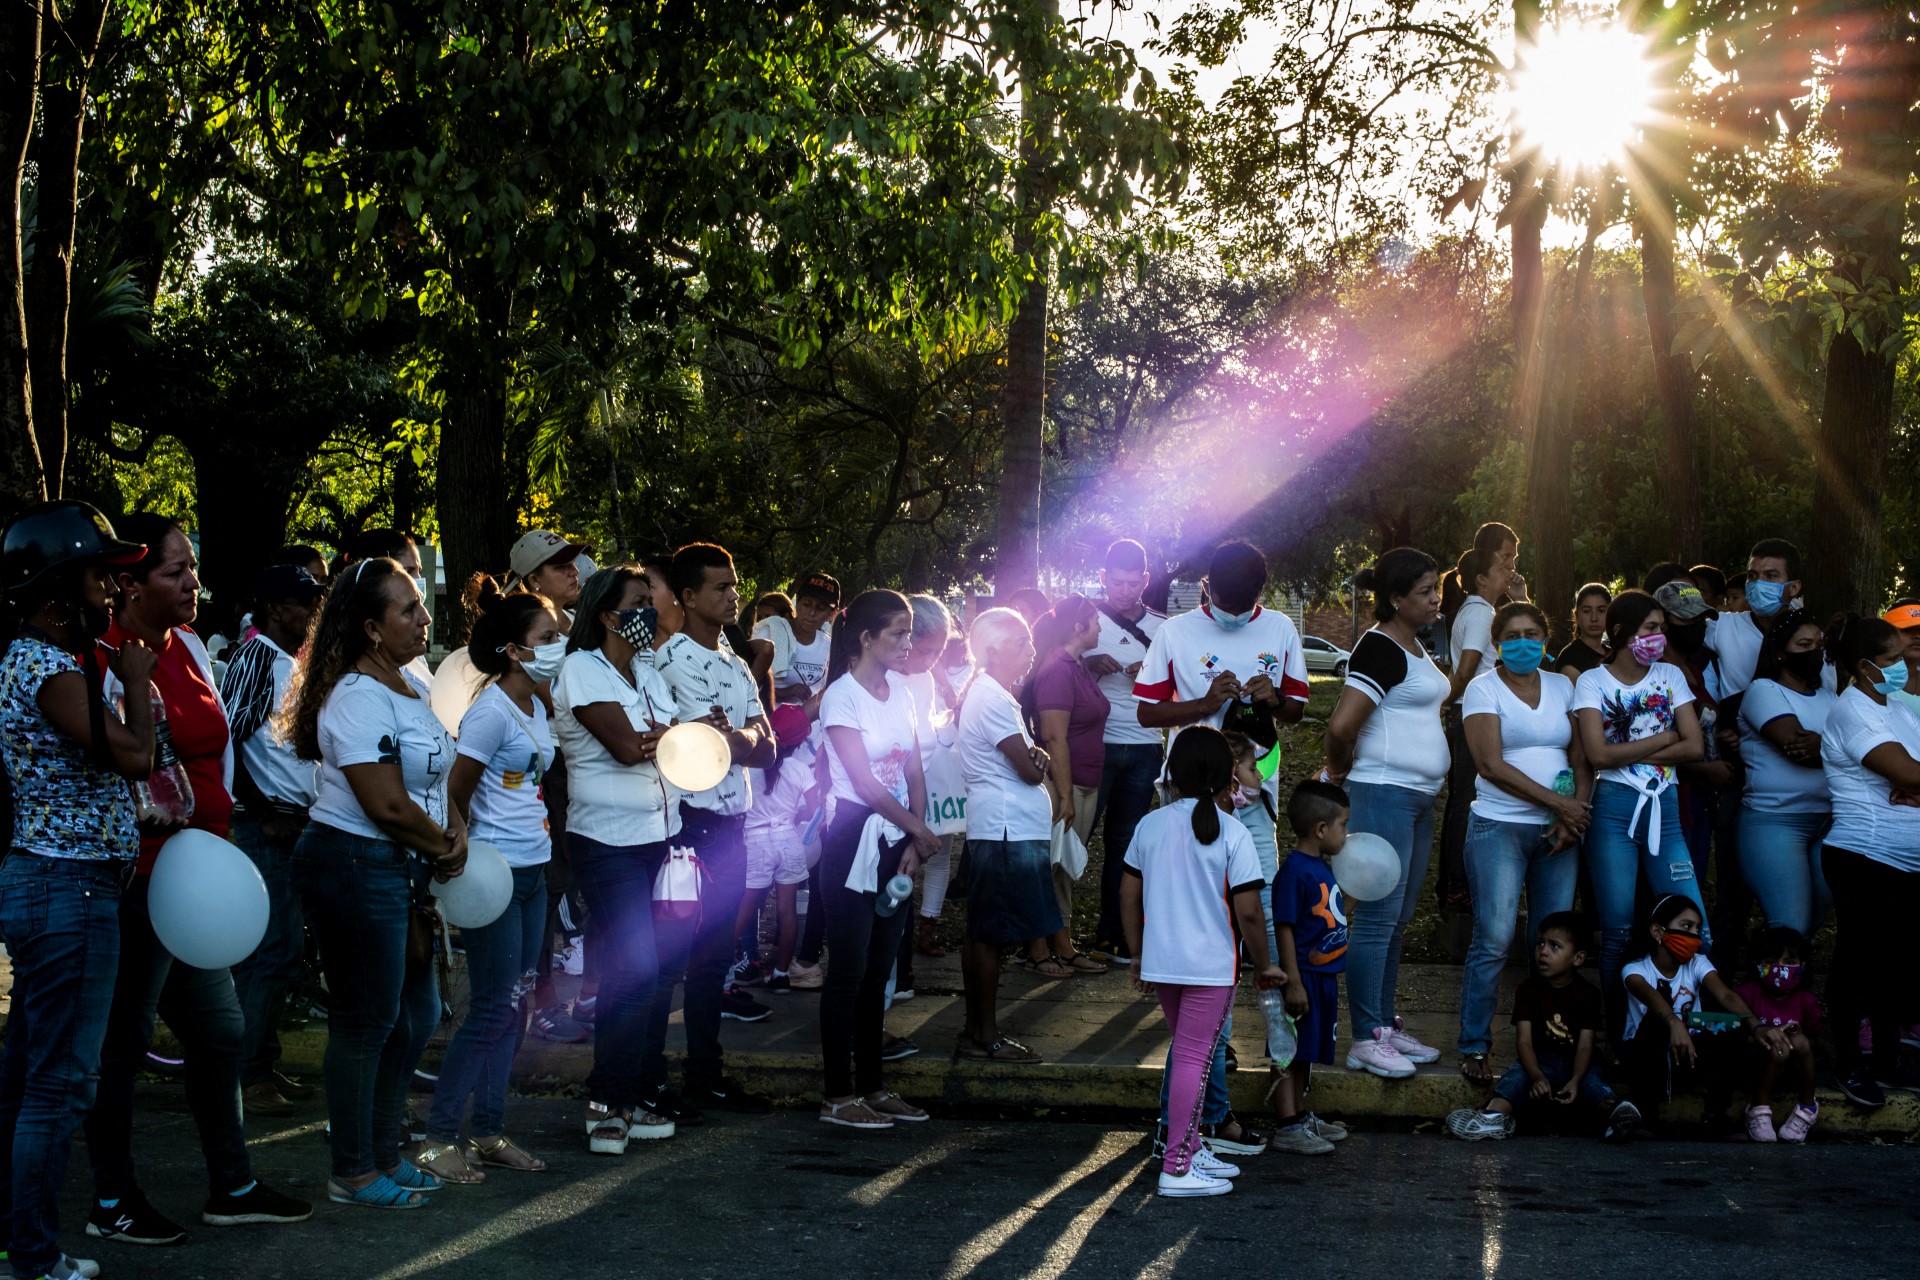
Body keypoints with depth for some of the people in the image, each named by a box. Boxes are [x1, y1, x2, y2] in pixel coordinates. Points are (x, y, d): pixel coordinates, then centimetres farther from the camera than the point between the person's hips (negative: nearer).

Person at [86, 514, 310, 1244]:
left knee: (218, 1030, 16)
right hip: (140, 875, -9)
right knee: (124, 1041, 3)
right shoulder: (106, 662, -16)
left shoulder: (188, 647, 9)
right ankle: (112, 1204, 16)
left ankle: (232, 1189, 28)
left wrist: (212, 831, 13)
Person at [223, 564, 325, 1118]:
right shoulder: (255, 659, -12)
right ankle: (245, 1076, -2)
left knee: (286, 950, 12)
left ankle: (266, 1066, 20)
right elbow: (224, 739, -19)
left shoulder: (294, 664, 17)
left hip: (299, 825, 9)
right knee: (271, 951, -8)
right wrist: (262, 813, -16)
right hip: (267, 827, -9)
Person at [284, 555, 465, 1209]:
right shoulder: (359, 697, -19)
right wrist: (444, 847, -7)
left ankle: (384, 1155, 28)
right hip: (354, 867, -10)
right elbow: (388, 805, -23)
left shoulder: (410, 685, 11)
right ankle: (353, 1173, 11)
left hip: (401, 871, 10)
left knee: (416, 1014, 15)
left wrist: (455, 829, 0)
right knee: (365, 1024, -1)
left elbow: (435, 775, 19)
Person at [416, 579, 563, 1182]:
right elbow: (455, 793, -11)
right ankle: (437, 1138, 1)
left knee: (515, 1004, 10)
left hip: (533, 870, 8)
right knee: (493, 1008, -6)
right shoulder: (491, 710, -15)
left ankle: (488, 1132, 18)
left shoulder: (536, 707, 10)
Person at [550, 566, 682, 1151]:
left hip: (658, 838, 7)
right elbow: (626, 747, -15)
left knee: (644, 970, 5)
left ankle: (629, 1096, 12)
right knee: (633, 969, -12)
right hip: (608, 842, -7)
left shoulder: (649, 674, 16)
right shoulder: (581, 669, -8)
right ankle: (608, 1101, -2)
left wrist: (659, 739, -9)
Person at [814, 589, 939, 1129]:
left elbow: (914, 774, 9)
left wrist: (913, 844, -2)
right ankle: (838, 1096, 2)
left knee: (879, 968, 11)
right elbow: (865, 783, -14)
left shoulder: (900, 690, 10)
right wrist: (920, 831, -8)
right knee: (850, 969, -4)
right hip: (853, 839, -7)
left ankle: (872, 1084, 18)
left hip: (895, 842, 7)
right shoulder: (842, 696, -11)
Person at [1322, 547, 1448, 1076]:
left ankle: (1385, 1026, 21)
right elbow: (1341, 725, -26)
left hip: (1418, 797, 10)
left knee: (1397, 921, 14)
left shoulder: (1412, 645, 15)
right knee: (1377, 919, -7)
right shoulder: (1380, 648, -16)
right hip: (1383, 794, -10)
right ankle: (1365, 1040, -4)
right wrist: (1339, 769, -7)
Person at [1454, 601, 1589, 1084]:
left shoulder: (1562, 687, 13)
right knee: (1494, 939, -9)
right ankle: (1474, 1047, -1)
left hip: (1559, 830, 4)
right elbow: (1491, 765, -10)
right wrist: (1559, 803, -12)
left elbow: (1582, 759, 10)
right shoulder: (1483, 689, 0)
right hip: (1500, 826, -4)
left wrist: (1576, 814, -7)